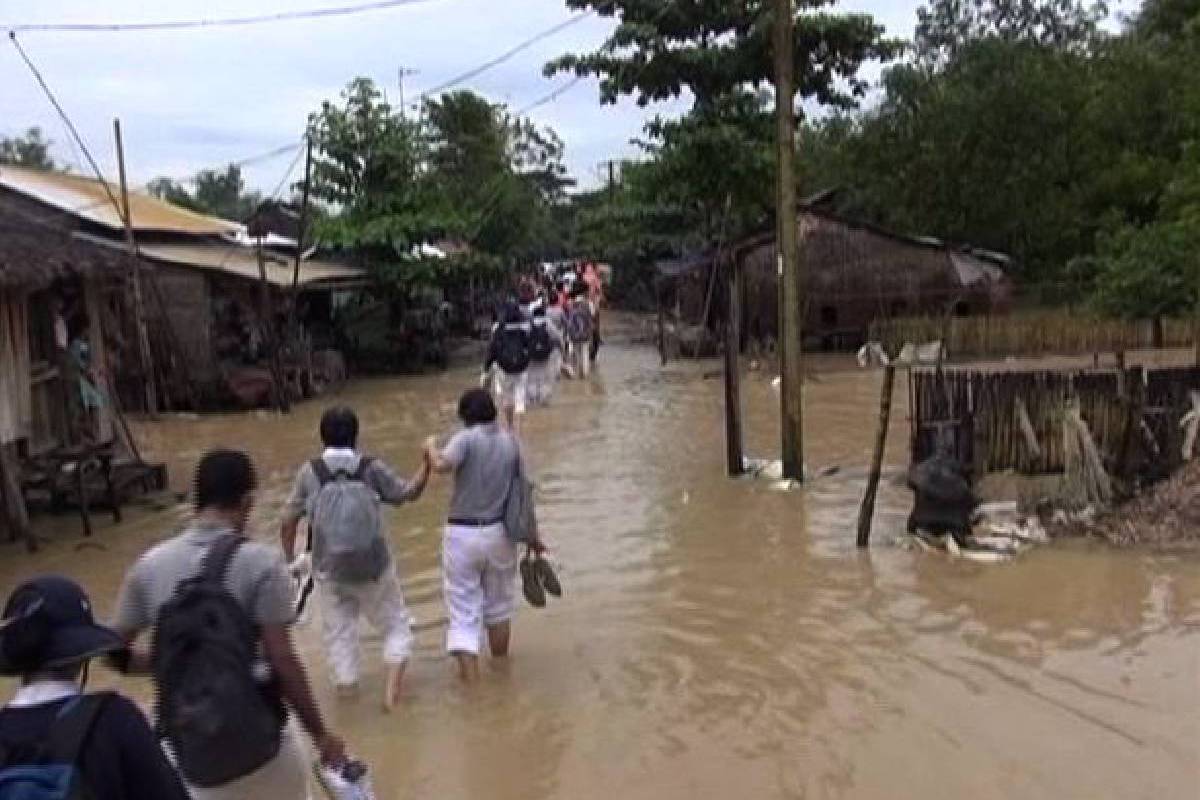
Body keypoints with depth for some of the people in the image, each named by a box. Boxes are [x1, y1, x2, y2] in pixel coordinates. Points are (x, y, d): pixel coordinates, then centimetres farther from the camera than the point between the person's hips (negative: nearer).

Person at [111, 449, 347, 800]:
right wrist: (320, 733, -6)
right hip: (255, 735, -3)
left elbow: (115, 652, 6)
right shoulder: (261, 561, -13)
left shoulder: (150, 565, -1)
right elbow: (282, 660, -15)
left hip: (187, 744, 3)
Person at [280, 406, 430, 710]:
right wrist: (427, 464, 11)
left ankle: (346, 687, 24)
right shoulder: (372, 468, -8)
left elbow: (288, 521, -2)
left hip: (329, 571, 1)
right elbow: (408, 492, 3)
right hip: (373, 569, -1)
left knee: (339, 632, 17)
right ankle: (393, 687, 4)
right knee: (396, 626, 16)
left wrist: (289, 557, 11)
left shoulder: (310, 472, -6)